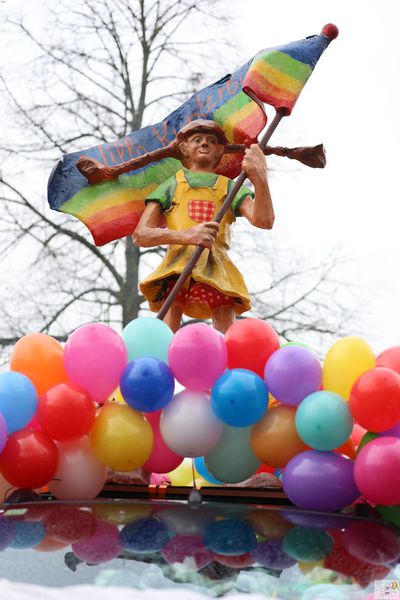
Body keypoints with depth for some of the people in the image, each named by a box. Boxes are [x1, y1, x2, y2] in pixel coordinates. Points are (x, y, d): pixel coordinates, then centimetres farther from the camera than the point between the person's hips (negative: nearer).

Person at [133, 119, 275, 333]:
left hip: (217, 270, 1)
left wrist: (260, 180, -16)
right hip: (177, 265, -1)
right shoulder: (172, 185, 22)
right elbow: (140, 235, 9)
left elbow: (263, 221, 5)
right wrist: (186, 235, -12)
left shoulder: (229, 187, 25)